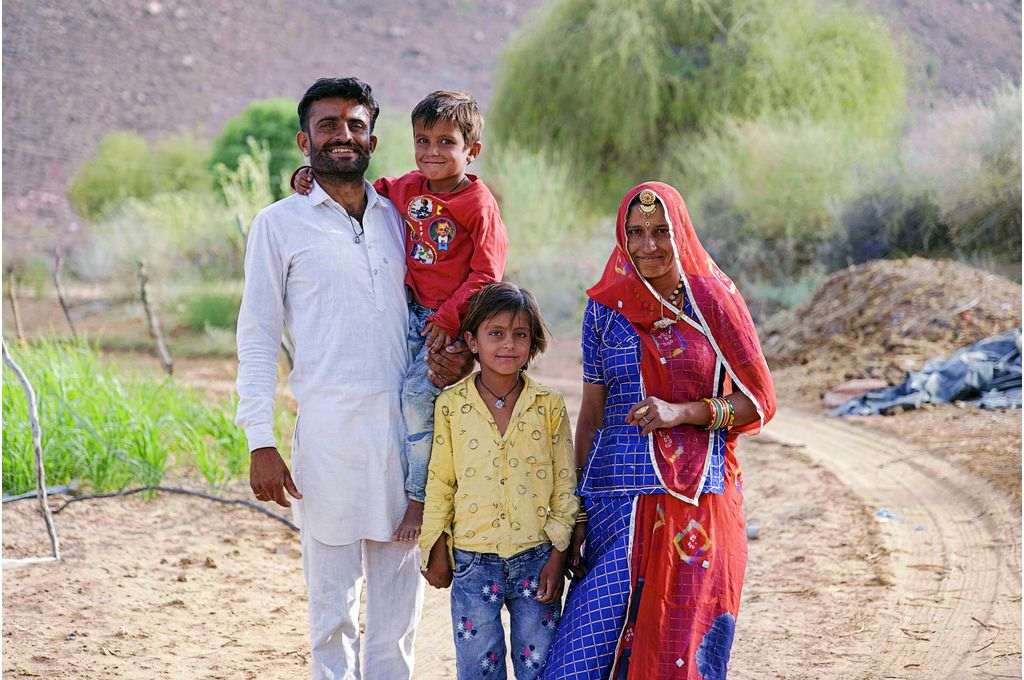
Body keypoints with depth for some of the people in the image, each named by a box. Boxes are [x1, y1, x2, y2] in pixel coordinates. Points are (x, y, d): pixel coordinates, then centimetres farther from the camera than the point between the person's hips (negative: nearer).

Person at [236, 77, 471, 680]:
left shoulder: (399, 218, 13)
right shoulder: (281, 224, 2)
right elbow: (258, 336, 1)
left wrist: (451, 358, -2)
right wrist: (261, 442, -7)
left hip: (406, 423, 4)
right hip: (330, 429, -4)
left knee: (400, 590, 9)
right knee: (333, 597, 1)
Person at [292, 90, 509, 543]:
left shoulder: (479, 205, -11)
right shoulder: (408, 189, 7)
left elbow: (486, 274, -13)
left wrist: (448, 319, -18)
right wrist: (313, 179, 8)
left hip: (456, 322, -6)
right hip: (415, 313, 7)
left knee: (417, 393, -20)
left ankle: (420, 497, -9)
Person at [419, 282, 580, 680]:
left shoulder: (549, 406, -1)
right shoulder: (451, 406, -1)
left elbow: (565, 486, 2)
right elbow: (439, 483, 5)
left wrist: (558, 554, -2)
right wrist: (436, 549, 5)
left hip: (536, 559, 0)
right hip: (473, 561, 0)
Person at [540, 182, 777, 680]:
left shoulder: (715, 302, 1)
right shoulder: (605, 308, 7)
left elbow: (759, 402, 2)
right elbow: (591, 414, 10)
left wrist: (682, 412, -13)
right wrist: (578, 511, 6)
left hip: (698, 501, -1)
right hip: (618, 498, 2)